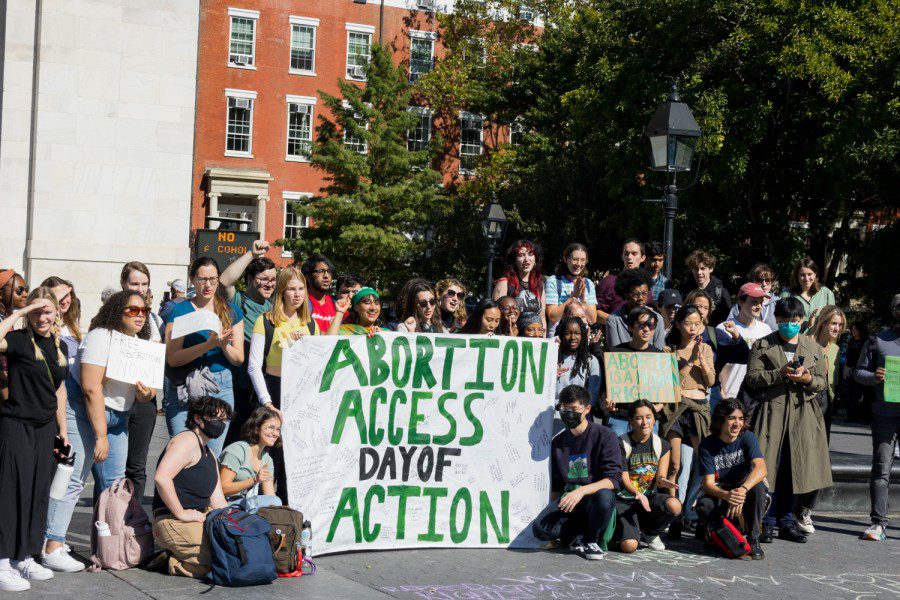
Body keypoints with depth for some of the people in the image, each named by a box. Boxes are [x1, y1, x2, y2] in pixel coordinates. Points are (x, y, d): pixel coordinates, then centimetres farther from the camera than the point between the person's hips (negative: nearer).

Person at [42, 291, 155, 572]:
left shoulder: (141, 343, 9)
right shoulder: (101, 337, -16)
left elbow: (142, 395, 14)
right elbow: (91, 389, -22)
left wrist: (146, 394, -12)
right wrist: (101, 436, -23)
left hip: (116, 417, 9)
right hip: (82, 410, -8)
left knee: (114, 481, 7)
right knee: (73, 479, -13)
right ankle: (52, 549, -12)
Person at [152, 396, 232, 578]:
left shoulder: (210, 454, 24)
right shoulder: (187, 440, -7)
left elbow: (219, 503, 21)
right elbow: (161, 477, -23)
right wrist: (181, 513, -21)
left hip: (201, 519, 10)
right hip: (173, 523, -10)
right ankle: (177, 563, -7)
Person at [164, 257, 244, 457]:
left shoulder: (232, 312, 10)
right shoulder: (180, 311, 0)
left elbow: (239, 359, 7)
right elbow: (172, 358, -9)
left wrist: (224, 345, -14)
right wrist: (209, 344, -21)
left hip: (221, 389, 3)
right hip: (184, 391, -3)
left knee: (213, 455, 3)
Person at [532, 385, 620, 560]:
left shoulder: (604, 435, -4)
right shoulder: (558, 442, 13)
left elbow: (614, 479, -15)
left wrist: (582, 491, -28)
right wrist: (553, 512, 15)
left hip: (594, 496, -3)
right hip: (567, 498, 3)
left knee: (604, 496, -40)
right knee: (539, 528, -28)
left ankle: (591, 540, -10)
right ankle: (578, 535, 2)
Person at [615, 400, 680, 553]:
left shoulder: (661, 445, 3)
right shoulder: (622, 444, -7)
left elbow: (660, 477, -1)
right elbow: (624, 478, -11)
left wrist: (662, 481, -27)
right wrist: (637, 494, -31)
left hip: (650, 497, 3)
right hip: (624, 500, -3)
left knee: (674, 505, -32)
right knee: (630, 546, -26)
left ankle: (650, 532, 1)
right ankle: (625, 530, 15)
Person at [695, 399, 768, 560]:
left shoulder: (747, 437, -12)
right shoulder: (707, 445, -11)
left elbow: (760, 468, -29)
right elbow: (708, 483, -18)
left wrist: (742, 490, -47)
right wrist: (727, 495, -41)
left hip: (746, 488, 0)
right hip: (720, 492, 0)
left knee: (757, 487, -35)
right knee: (704, 506, -33)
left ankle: (754, 540, -20)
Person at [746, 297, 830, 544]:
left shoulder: (814, 348, 13)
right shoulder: (763, 345, 4)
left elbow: (822, 382, 13)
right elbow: (752, 378, -3)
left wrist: (808, 379, -9)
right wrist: (780, 373, -15)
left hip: (802, 413, 3)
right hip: (771, 411, -3)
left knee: (793, 468, 6)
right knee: (768, 467, -6)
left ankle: (787, 521, 15)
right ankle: (766, 522, 2)